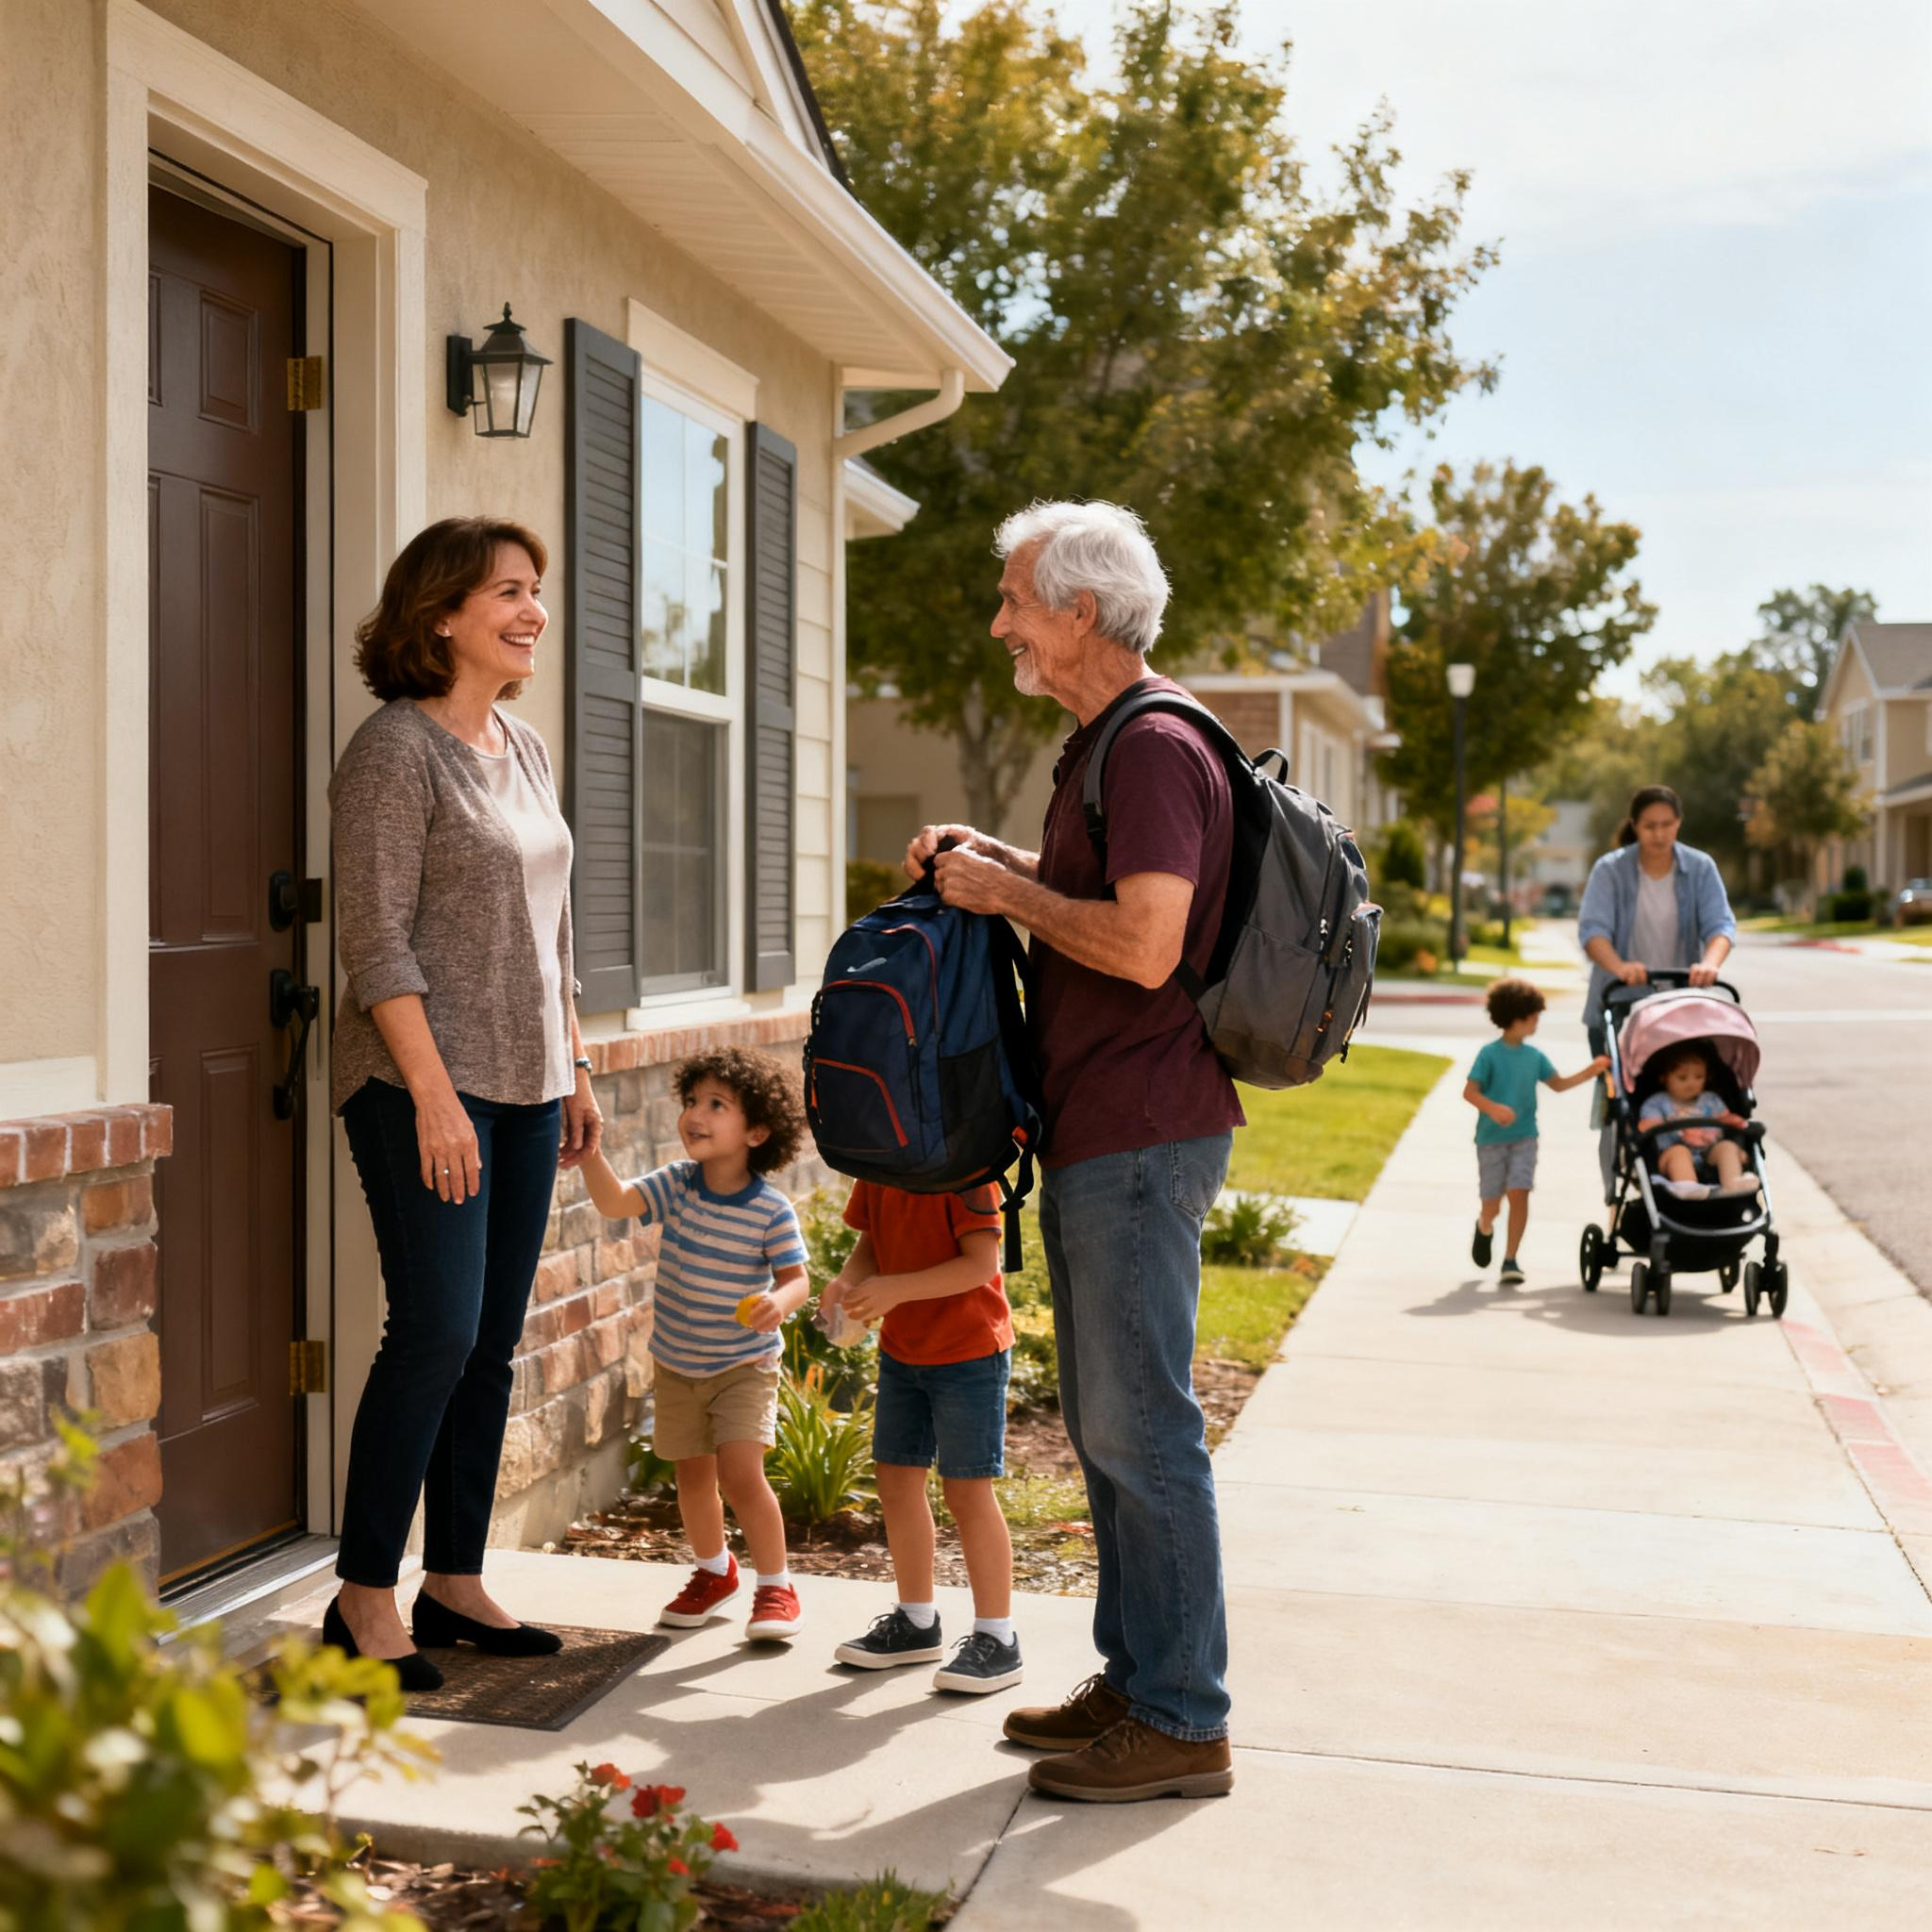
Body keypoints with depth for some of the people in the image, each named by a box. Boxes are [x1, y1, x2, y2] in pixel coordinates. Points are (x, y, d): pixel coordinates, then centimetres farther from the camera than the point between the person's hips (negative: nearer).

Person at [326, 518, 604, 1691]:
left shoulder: (526, 750, 15)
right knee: (437, 1332, -10)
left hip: (524, 1086, 8)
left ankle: (456, 1582, 18)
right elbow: (377, 941, -14)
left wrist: (576, 1069, 17)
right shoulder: (396, 752, -9)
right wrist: (432, 1093, -19)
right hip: (425, 1084, -8)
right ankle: (364, 1596, 3)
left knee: (493, 1343, 8)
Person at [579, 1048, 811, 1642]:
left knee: (740, 1475, -17)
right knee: (693, 1476, 16)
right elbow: (614, 1202, -20)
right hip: (676, 1364, 4)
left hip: (743, 1366, -4)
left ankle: (775, 1586, 3)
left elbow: (796, 1277, -14)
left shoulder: (771, 1209, -17)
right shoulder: (675, 1185, -8)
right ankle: (714, 1570, 41)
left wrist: (779, 1303, -35)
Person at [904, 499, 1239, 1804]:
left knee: (1144, 1428, -4)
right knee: (1104, 1426, 16)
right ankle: (1136, 1682, 26)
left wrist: (1007, 891, -13)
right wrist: (999, 863, 15)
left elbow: (1144, 946, -26)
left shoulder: (1155, 749, -16)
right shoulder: (1104, 746, 17)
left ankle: (1182, 1723, 6)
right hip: (1094, 1141, 11)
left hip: (1143, 1141, -11)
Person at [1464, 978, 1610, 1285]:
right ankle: (1484, 1228, 41)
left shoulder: (1535, 1056, 6)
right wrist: (1493, 1108, -28)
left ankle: (1510, 1260, -4)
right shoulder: (1490, 1053, -9)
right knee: (1492, 1202, 4)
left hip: (1524, 1137, 3)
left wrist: (1589, 1073, 9)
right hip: (1492, 1139, -3)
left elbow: (1558, 1084, 19)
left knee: (1519, 1194, -12)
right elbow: (1469, 1091, -12)